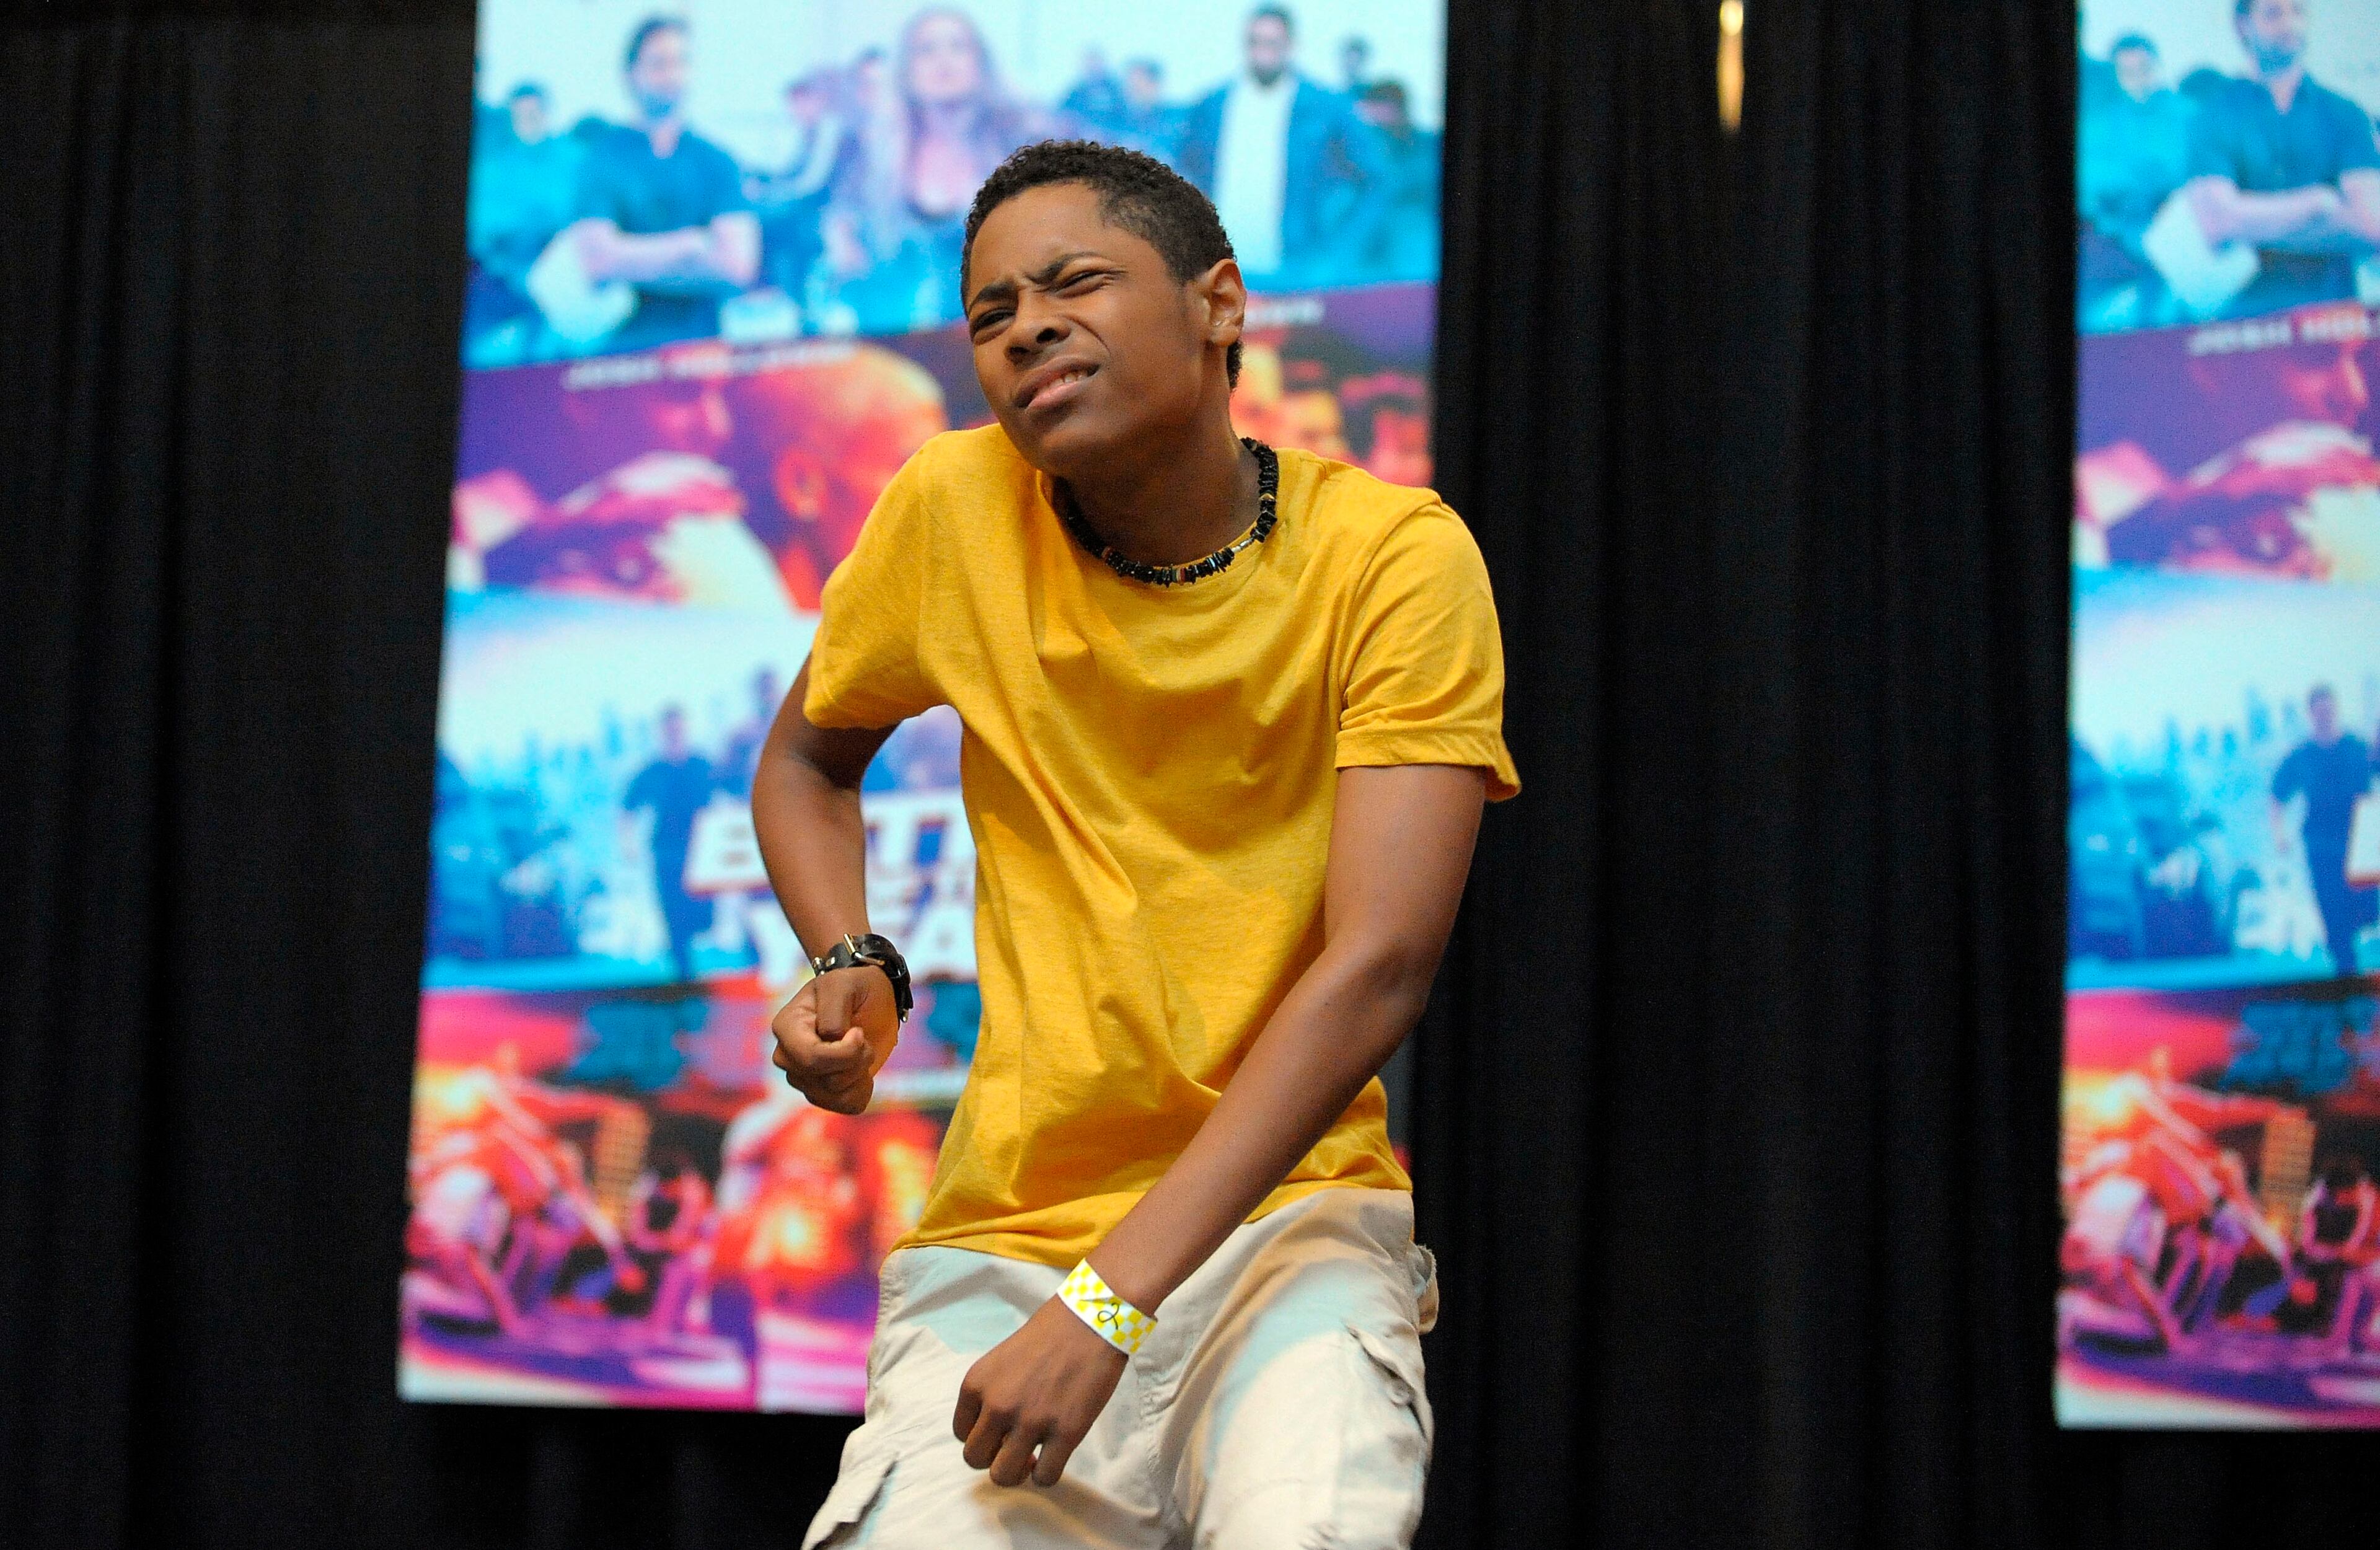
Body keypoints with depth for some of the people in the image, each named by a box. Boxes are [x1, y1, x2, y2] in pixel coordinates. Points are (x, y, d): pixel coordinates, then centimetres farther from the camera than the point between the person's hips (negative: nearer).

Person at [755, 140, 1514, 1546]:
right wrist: (851, 968, -3)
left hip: (1291, 1213, -3)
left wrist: (1107, 1303, -22)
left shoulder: (1395, 557, -8)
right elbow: (808, 759, 19)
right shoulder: (954, 513, 0)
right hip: (1003, 1236, 3)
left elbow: (1379, 966, -16)